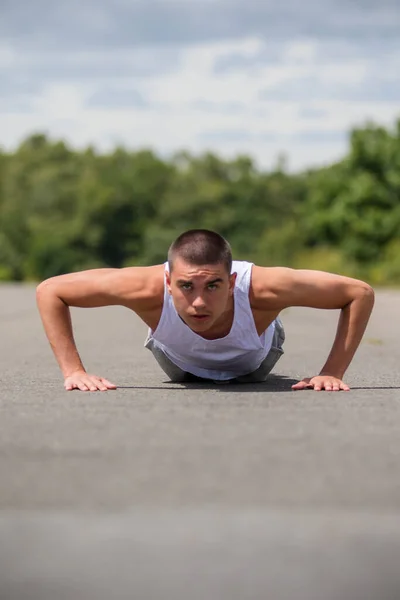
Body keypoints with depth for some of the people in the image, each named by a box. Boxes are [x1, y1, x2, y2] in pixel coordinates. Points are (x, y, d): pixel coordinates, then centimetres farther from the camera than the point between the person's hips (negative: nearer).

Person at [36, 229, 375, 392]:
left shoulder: (262, 288, -50)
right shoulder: (149, 289, -49)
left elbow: (361, 293, -37)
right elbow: (49, 291, -36)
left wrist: (333, 372, -40)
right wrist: (73, 371, -41)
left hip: (253, 365, 0)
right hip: (182, 365, 0)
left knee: (256, 372, 39)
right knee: (180, 375, 38)